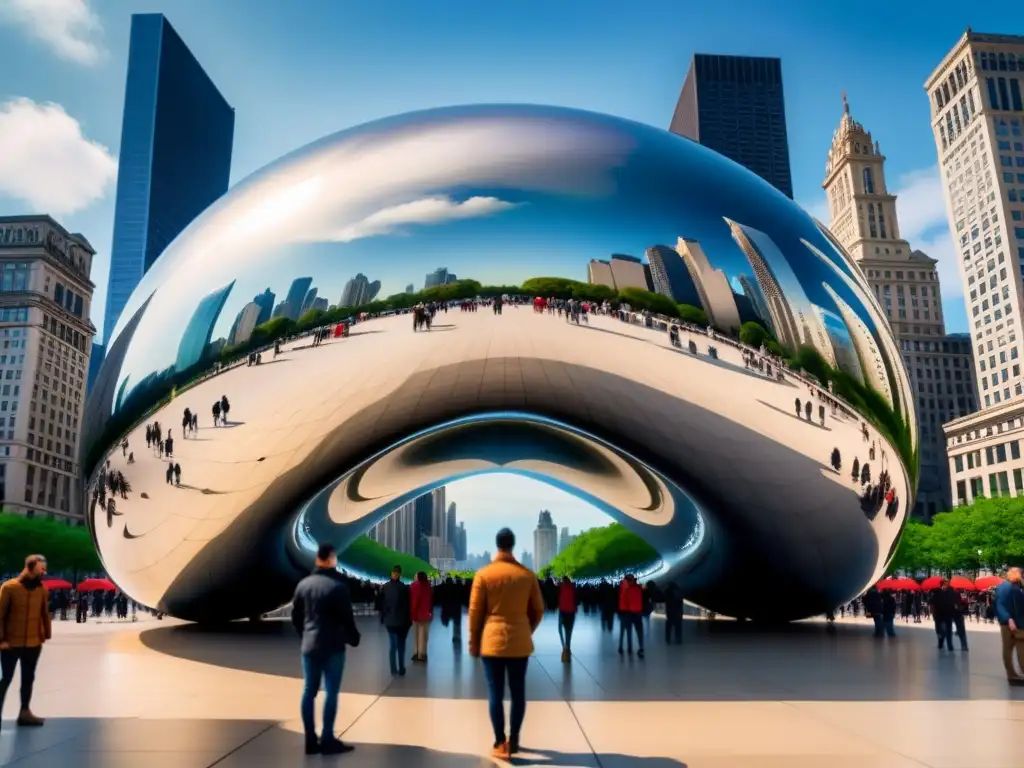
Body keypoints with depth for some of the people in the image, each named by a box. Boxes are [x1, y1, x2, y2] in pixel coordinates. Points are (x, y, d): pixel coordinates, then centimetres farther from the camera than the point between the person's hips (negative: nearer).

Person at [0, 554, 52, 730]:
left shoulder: (42, 589, 2)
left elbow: (45, 614, 6)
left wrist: (45, 636, 5)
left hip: (33, 644, 4)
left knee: (28, 679, 12)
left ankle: (25, 712, 22)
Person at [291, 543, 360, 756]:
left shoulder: (303, 584, 6)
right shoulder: (338, 586, -13)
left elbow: (295, 616, 12)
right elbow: (346, 618, -12)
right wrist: (353, 638, 4)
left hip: (309, 646, 6)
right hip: (333, 647, -6)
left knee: (309, 691, 9)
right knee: (331, 692, -1)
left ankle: (311, 740, 13)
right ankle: (327, 740, 0)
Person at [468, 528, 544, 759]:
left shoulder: (483, 574, -6)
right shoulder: (528, 575, 0)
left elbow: (475, 611, -4)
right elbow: (538, 610, 6)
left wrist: (473, 642, 6)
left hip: (492, 641, -2)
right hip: (519, 642, 2)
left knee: (495, 693, 4)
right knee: (518, 692, 11)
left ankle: (500, 743, 6)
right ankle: (513, 740, 17)